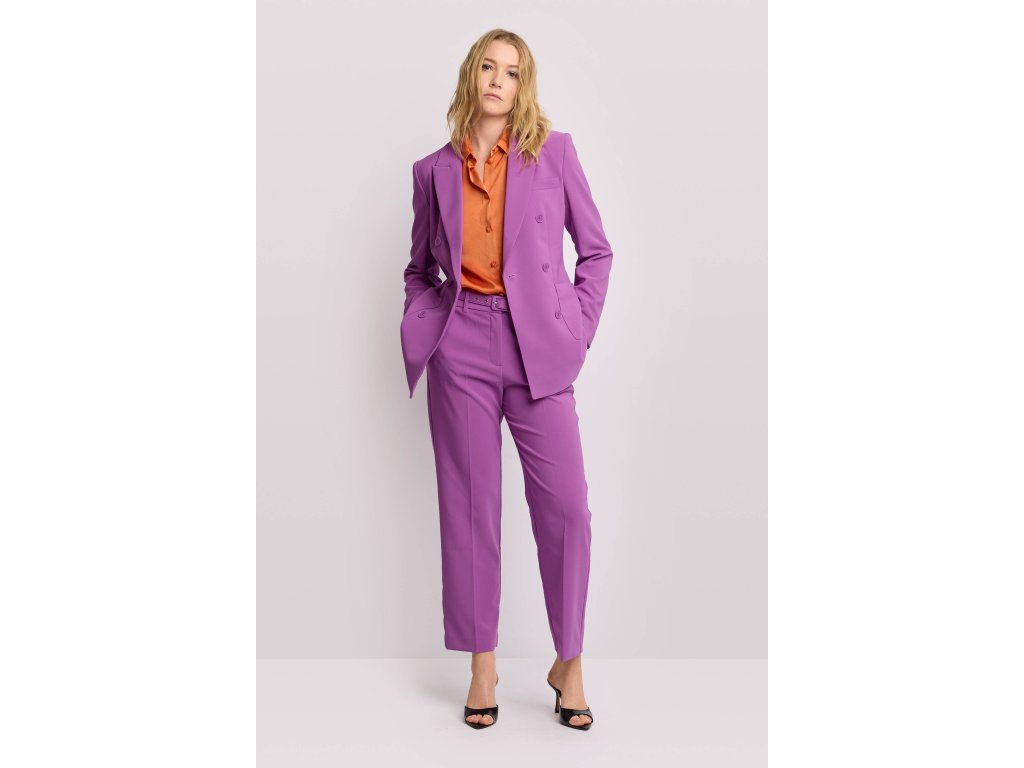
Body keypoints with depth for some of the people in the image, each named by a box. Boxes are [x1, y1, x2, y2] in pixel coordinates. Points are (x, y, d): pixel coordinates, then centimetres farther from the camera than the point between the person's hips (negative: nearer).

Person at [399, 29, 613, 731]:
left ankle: (570, 663, 13)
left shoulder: (554, 153, 6)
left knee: (565, 504, -5)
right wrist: (419, 328, 3)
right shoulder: (435, 171, 11)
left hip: (536, 346, -1)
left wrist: (579, 330, 1)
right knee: (470, 506, 4)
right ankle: (483, 667, 17)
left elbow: (597, 249, 10)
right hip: (462, 349, 1)